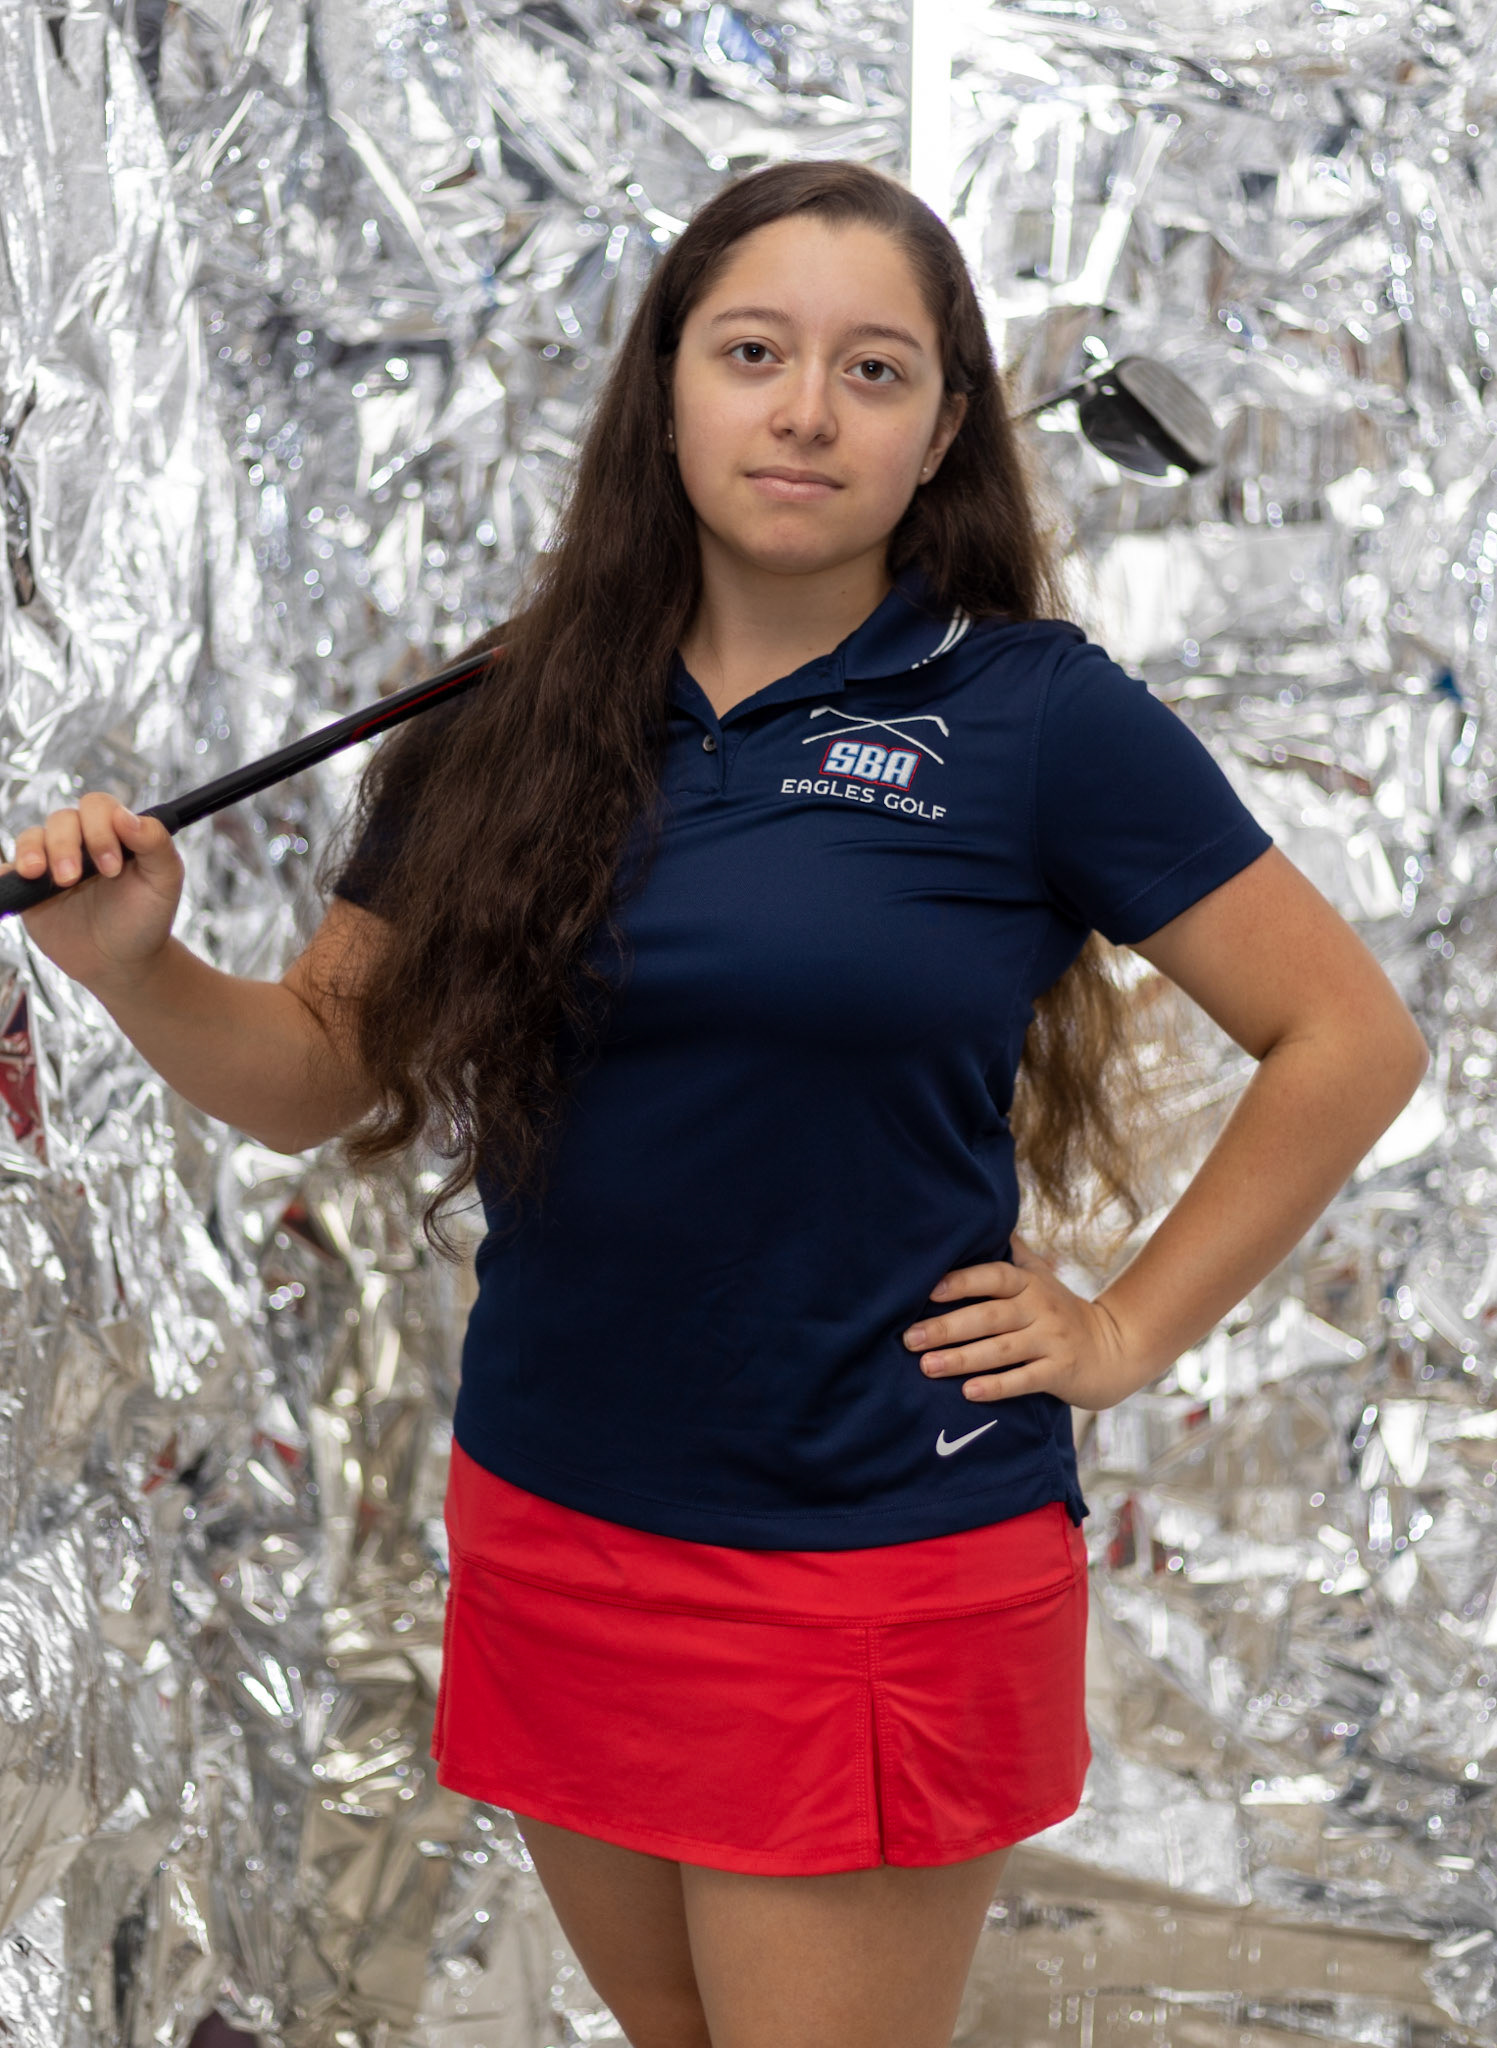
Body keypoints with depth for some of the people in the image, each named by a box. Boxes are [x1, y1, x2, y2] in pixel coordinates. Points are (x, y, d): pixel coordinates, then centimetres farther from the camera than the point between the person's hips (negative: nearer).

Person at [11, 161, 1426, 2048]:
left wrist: (1127, 1332, -5)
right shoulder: (522, 721, 2)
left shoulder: (1035, 714, -9)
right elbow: (322, 1073, 6)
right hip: (547, 1530, 4)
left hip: (873, 1568, -4)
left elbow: (1349, 1037, -4)